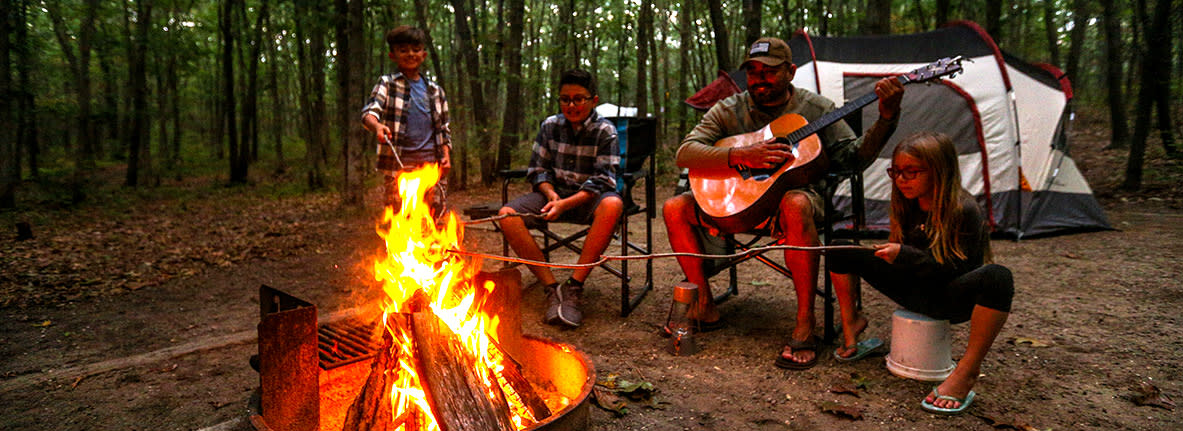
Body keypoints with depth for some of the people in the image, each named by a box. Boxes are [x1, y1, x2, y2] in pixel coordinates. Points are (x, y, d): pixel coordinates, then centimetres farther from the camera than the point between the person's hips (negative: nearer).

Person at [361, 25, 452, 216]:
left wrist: (446, 155, 5)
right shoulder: (387, 84, 4)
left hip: (432, 164, 4)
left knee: (436, 213, 5)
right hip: (398, 163, -3)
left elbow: (444, 129, 19)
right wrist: (377, 126, -33)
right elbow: (369, 111, -11)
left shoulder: (435, 90, 16)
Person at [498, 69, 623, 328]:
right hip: (554, 193, 4)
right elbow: (538, 169, 9)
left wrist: (565, 204, -26)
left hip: (588, 199, -3)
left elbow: (602, 181, -14)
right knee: (508, 214, -23)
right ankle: (552, 287, -23)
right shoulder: (550, 126, 5)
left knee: (613, 205, -39)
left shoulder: (605, 131, -6)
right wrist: (551, 194, -13)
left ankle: (574, 287, -32)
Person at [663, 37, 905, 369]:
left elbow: (854, 159, -3)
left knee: (796, 206, -40)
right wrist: (742, 156, -26)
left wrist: (887, 118, -17)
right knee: (675, 208, -16)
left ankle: (805, 326, -32)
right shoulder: (730, 110, 1)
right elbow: (685, 154, -12)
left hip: (791, 195, -3)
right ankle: (704, 307, -6)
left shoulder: (815, 108, 0)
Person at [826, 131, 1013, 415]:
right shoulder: (908, 205, 2)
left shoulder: (963, 210, -18)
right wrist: (890, 253, -7)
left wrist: (904, 255, -31)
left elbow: (955, 269, -23)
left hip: (951, 298, -6)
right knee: (841, 251, -4)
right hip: (913, 289, 6)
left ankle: (967, 372, -32)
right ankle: (851, 324, 12)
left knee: (997, 278, -40)